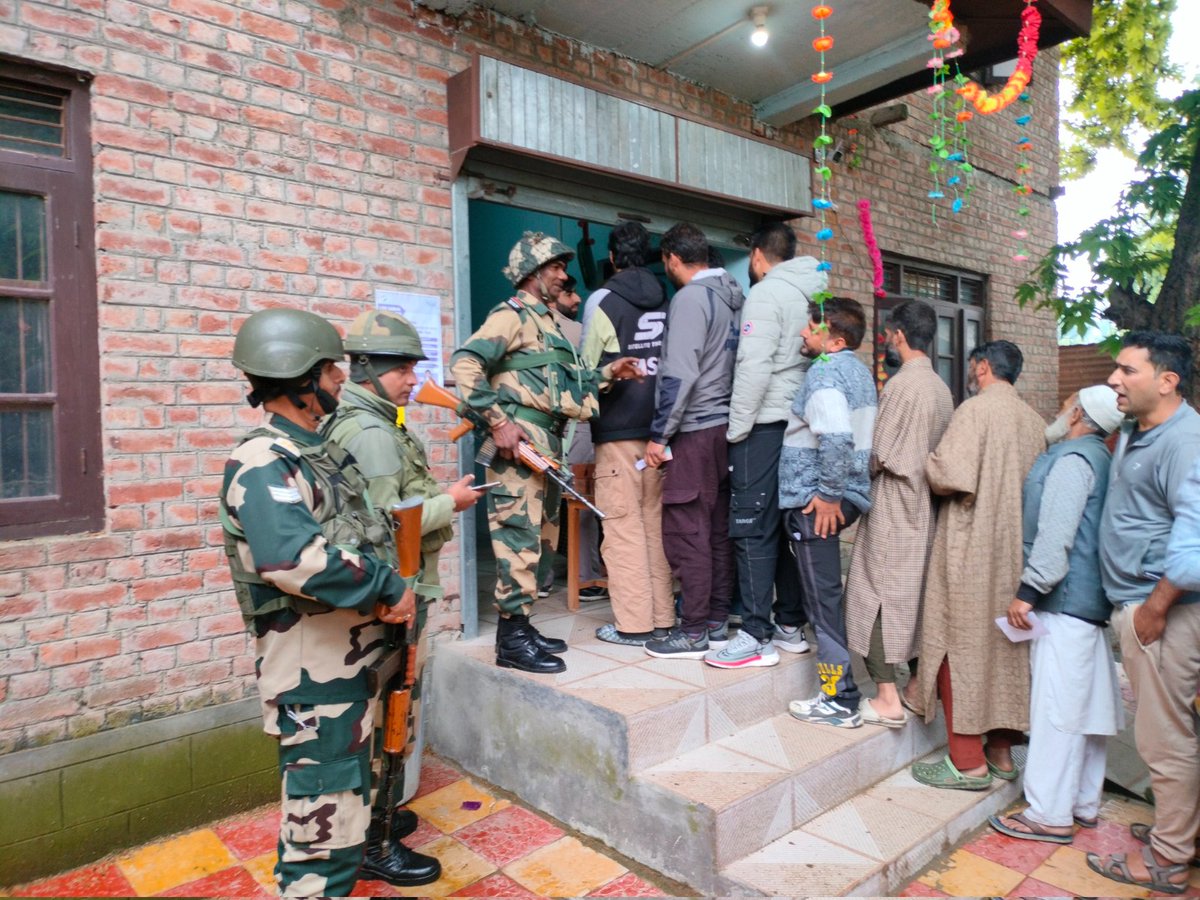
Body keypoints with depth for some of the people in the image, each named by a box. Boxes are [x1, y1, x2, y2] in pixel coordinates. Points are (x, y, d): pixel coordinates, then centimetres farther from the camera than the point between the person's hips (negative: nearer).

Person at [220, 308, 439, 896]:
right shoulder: (263, 465, -20)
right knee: (324, 807, 2)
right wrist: (387, 587, -25)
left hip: (351, 648, 10)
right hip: (310, 664, -10)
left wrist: (384, 591, 3)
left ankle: (361, 837, 48)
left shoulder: (322, 451, 11)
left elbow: (364, 532, 19)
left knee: (348, 770, 28)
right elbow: (293, 557, -35)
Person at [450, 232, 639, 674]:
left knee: (530, 536, 13)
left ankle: (518, 625, 24)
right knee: (518, 536, -6)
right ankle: (513, 640, 2)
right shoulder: (512, 315, -6)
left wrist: (608, 372, 13)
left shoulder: (545, 321, 23)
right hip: (520, 441, -10)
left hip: (545, 443, 10)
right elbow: (465, 363, -19)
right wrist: (499, 421, -22)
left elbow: (563, 382, 23)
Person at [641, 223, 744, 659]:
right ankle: (717, 621, 20)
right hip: (726, 427, 9)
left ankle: (694, 632, 3)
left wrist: (659, 435, -13)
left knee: (685, 529, -3)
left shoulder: (690, 298, -11)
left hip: (695, 431, -9)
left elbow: (679, 374, -18)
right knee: (717, 529, 12)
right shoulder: (731, 297, 14)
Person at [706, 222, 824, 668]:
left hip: (765, 426, -8)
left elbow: (754, 367, -17)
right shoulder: (810, 294, 14)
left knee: (753, 529, -4)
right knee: (787, 526, 13)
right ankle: (792, 626, 20)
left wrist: (736, 429, -11)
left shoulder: (766, 293, -8)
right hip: (798, 425, 8)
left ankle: (756, 637, 0)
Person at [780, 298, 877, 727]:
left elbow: (836, 438, -30)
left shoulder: (825, 372, -15)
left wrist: (828, 493, -21)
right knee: (824, 592, 22)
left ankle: (840, 700, 6)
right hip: (847, 496, 9)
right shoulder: (858, 370, 15)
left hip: (816, 503, -9)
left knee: (823, 598, -2)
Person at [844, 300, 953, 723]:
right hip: (926, 507, 8)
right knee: (916, 593, 15)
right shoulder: (941, 387, 8)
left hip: (893, 507, -8)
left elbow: (880, 457, -16)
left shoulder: (900, 384, -16)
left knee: (874, 595, -1)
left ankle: (888, 699, 1)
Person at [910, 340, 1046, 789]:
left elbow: (947, 475, -21)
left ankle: (967, 762, 5)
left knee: (962, 647, 0)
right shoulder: (1034, 420, 9)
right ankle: (1001, 751, 24)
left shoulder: (976, 409, -12)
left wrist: (930, 464, -1)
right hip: (1016, 550, 8)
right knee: (1005, 648, 14)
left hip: (971, 547, -7)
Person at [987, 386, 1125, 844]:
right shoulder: (1098, 458, 18)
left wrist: (1029, 590, -21)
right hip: (1091, 601, 10)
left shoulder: (1072, 459, -13)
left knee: (1055, 707, -6)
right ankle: (1084, 803, 25)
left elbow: (1056, 532, -22)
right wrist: (1037, 588, 21)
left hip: (1065, 601, -10)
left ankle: (1049, 815, 1)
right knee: (1087, 704, 14)